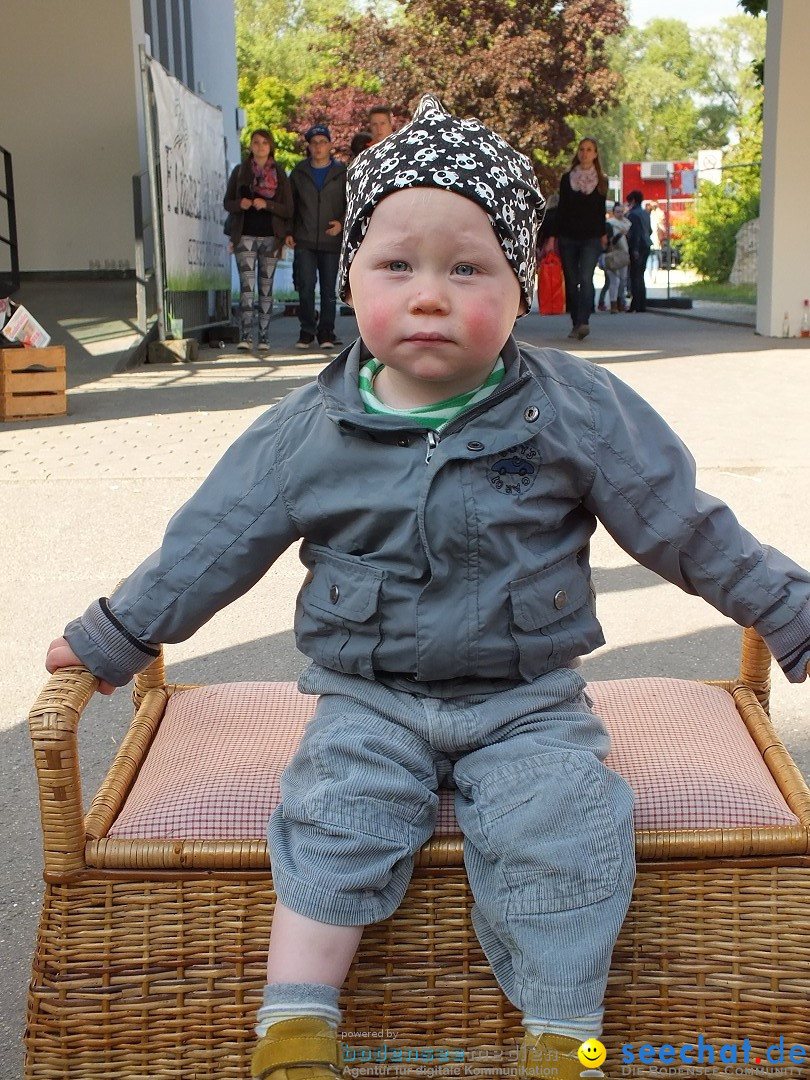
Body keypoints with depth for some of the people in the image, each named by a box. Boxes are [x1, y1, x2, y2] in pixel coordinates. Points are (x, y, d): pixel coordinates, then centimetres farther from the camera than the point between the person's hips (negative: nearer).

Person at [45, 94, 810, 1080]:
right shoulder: (308, 431, -4)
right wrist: (113, 636, 10)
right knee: (334, 818, -19)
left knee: (561, 828, -20)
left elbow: (686, 526, 1)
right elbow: (213, 540, 5)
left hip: (526, 700, -1)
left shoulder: (575, 410, -7)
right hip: (369, 700, 1)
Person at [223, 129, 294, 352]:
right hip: (245, 236, -1)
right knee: (247, 286, -11)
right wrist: (240, 204, -12)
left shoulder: (280, 175, 6)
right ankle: (245, 336, -16)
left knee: (266, 288, 4)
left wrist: (267, 204, -15)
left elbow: (288, 210, 1)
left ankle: (263, 336, 8)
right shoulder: (240, 172, 8)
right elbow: (227, 202, 10)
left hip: (270, 236, 1)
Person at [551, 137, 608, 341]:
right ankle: (575, 323, 13)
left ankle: (583, 322, -26)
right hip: (568, 236, 1)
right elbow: (561, 208, 8)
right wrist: (555, 235, 3)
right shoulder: (567, 178, 8)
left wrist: (603, 234, 12)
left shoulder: (601, 181, 8)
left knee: (586, 279, -17)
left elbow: (601, 210, 14)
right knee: (571, 282, 4)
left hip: (591, 237, -1)